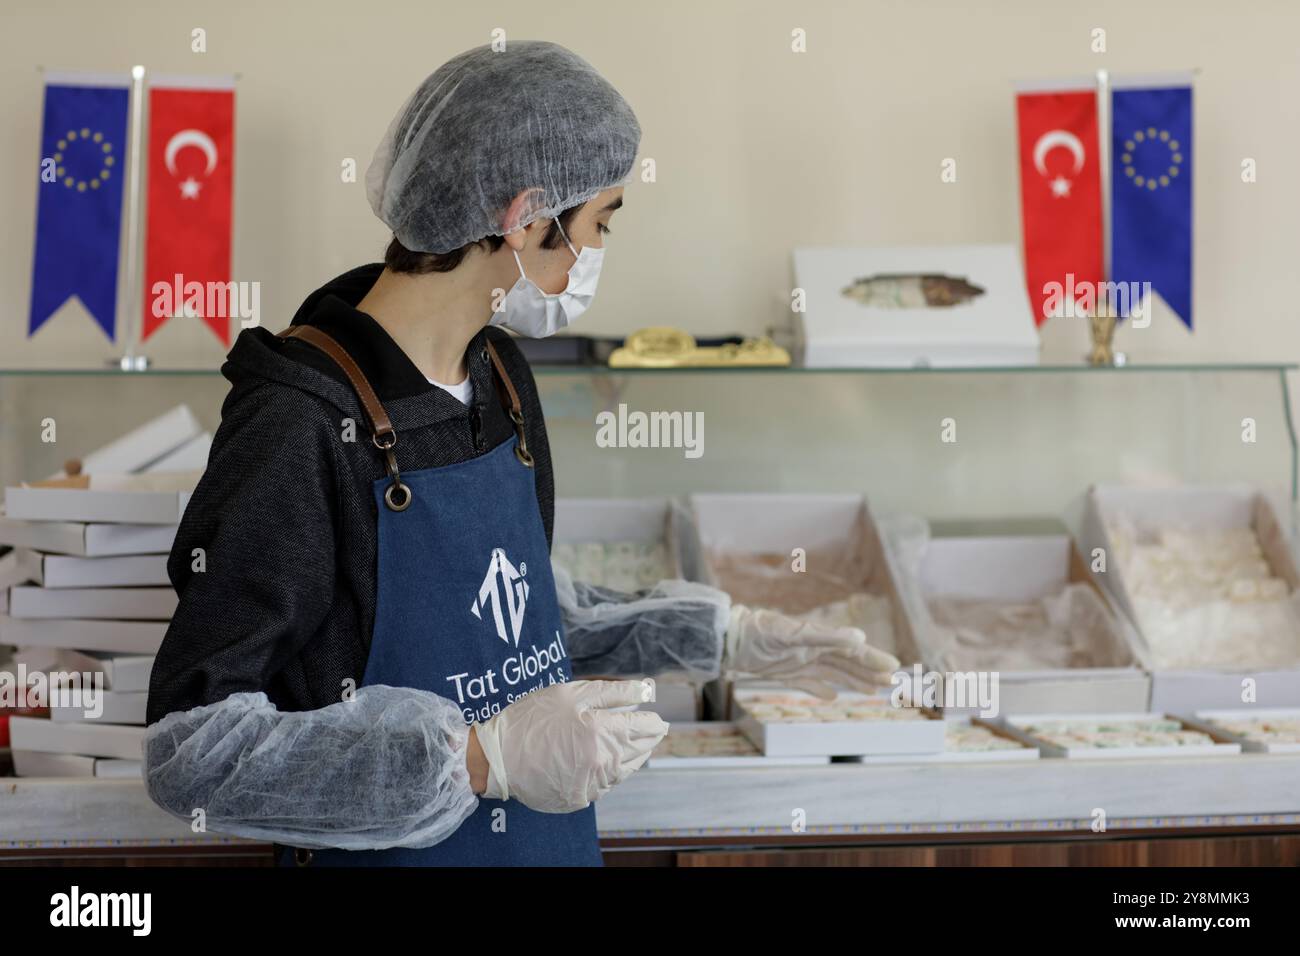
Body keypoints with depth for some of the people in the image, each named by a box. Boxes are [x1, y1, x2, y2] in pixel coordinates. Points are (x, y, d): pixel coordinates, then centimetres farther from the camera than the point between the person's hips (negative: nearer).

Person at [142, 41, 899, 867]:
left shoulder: (500, 374, 1)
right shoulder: (300, 424, -24)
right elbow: (192, 750, -25)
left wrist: (722, 637, 7)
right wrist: (481, 757, -30)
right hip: (391, 851, -7)